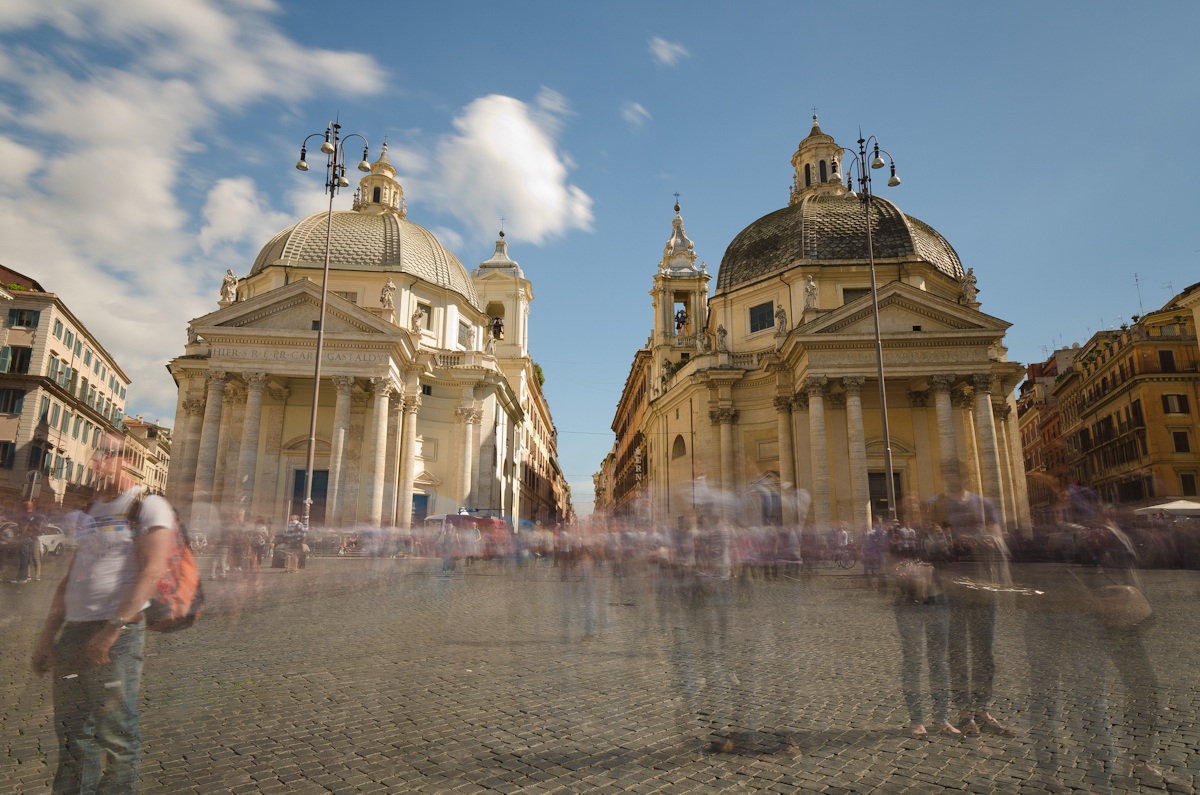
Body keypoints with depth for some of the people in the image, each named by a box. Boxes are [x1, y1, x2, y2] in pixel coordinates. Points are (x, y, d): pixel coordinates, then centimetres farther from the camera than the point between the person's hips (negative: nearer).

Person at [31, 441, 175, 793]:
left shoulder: (148, 505, -7)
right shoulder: (90, 510, 16)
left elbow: (152, 571, -17)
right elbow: (69, 579, 19)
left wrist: (112, 629, -21)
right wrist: (47, 634, 13)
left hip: (118, 633, -7)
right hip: (72, 631, 7)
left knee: (116, 734, 1)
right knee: (72, 731, 14)